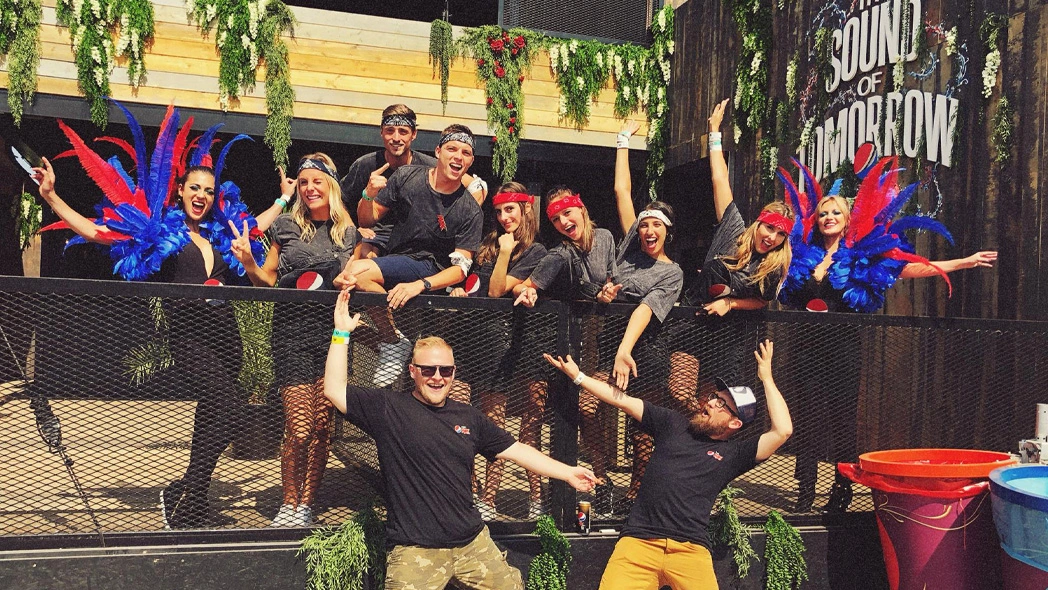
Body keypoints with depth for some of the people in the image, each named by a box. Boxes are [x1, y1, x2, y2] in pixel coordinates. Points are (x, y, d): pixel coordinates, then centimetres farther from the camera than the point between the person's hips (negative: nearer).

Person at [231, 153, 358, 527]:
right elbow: (268, 280, 9)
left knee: (322, 425, 2)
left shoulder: (348, 232, 12)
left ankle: (307, 505, 17)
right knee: (299, 429, -7)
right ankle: (289, 503, 13)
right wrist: (248, 262, -10)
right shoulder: (287, 226, 6)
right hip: (293, 331, -2)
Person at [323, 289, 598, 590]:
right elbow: (334, 391, -7)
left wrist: (568, 473, 11)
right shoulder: (389, 408, -1)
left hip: (473, 542, 4)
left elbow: (515, 450, 14)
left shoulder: (468, 416, 10)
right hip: (415, 550, -4)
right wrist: (341, 333, -10)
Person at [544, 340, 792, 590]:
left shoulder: (734, 453, 10)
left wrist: (766, 377, 5)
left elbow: (783, 430, -2)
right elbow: (621, 399, 15)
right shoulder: (674, 424, 16)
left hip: (691, 550, 0)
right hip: (638, 541, 0)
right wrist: (576, 375, 11)